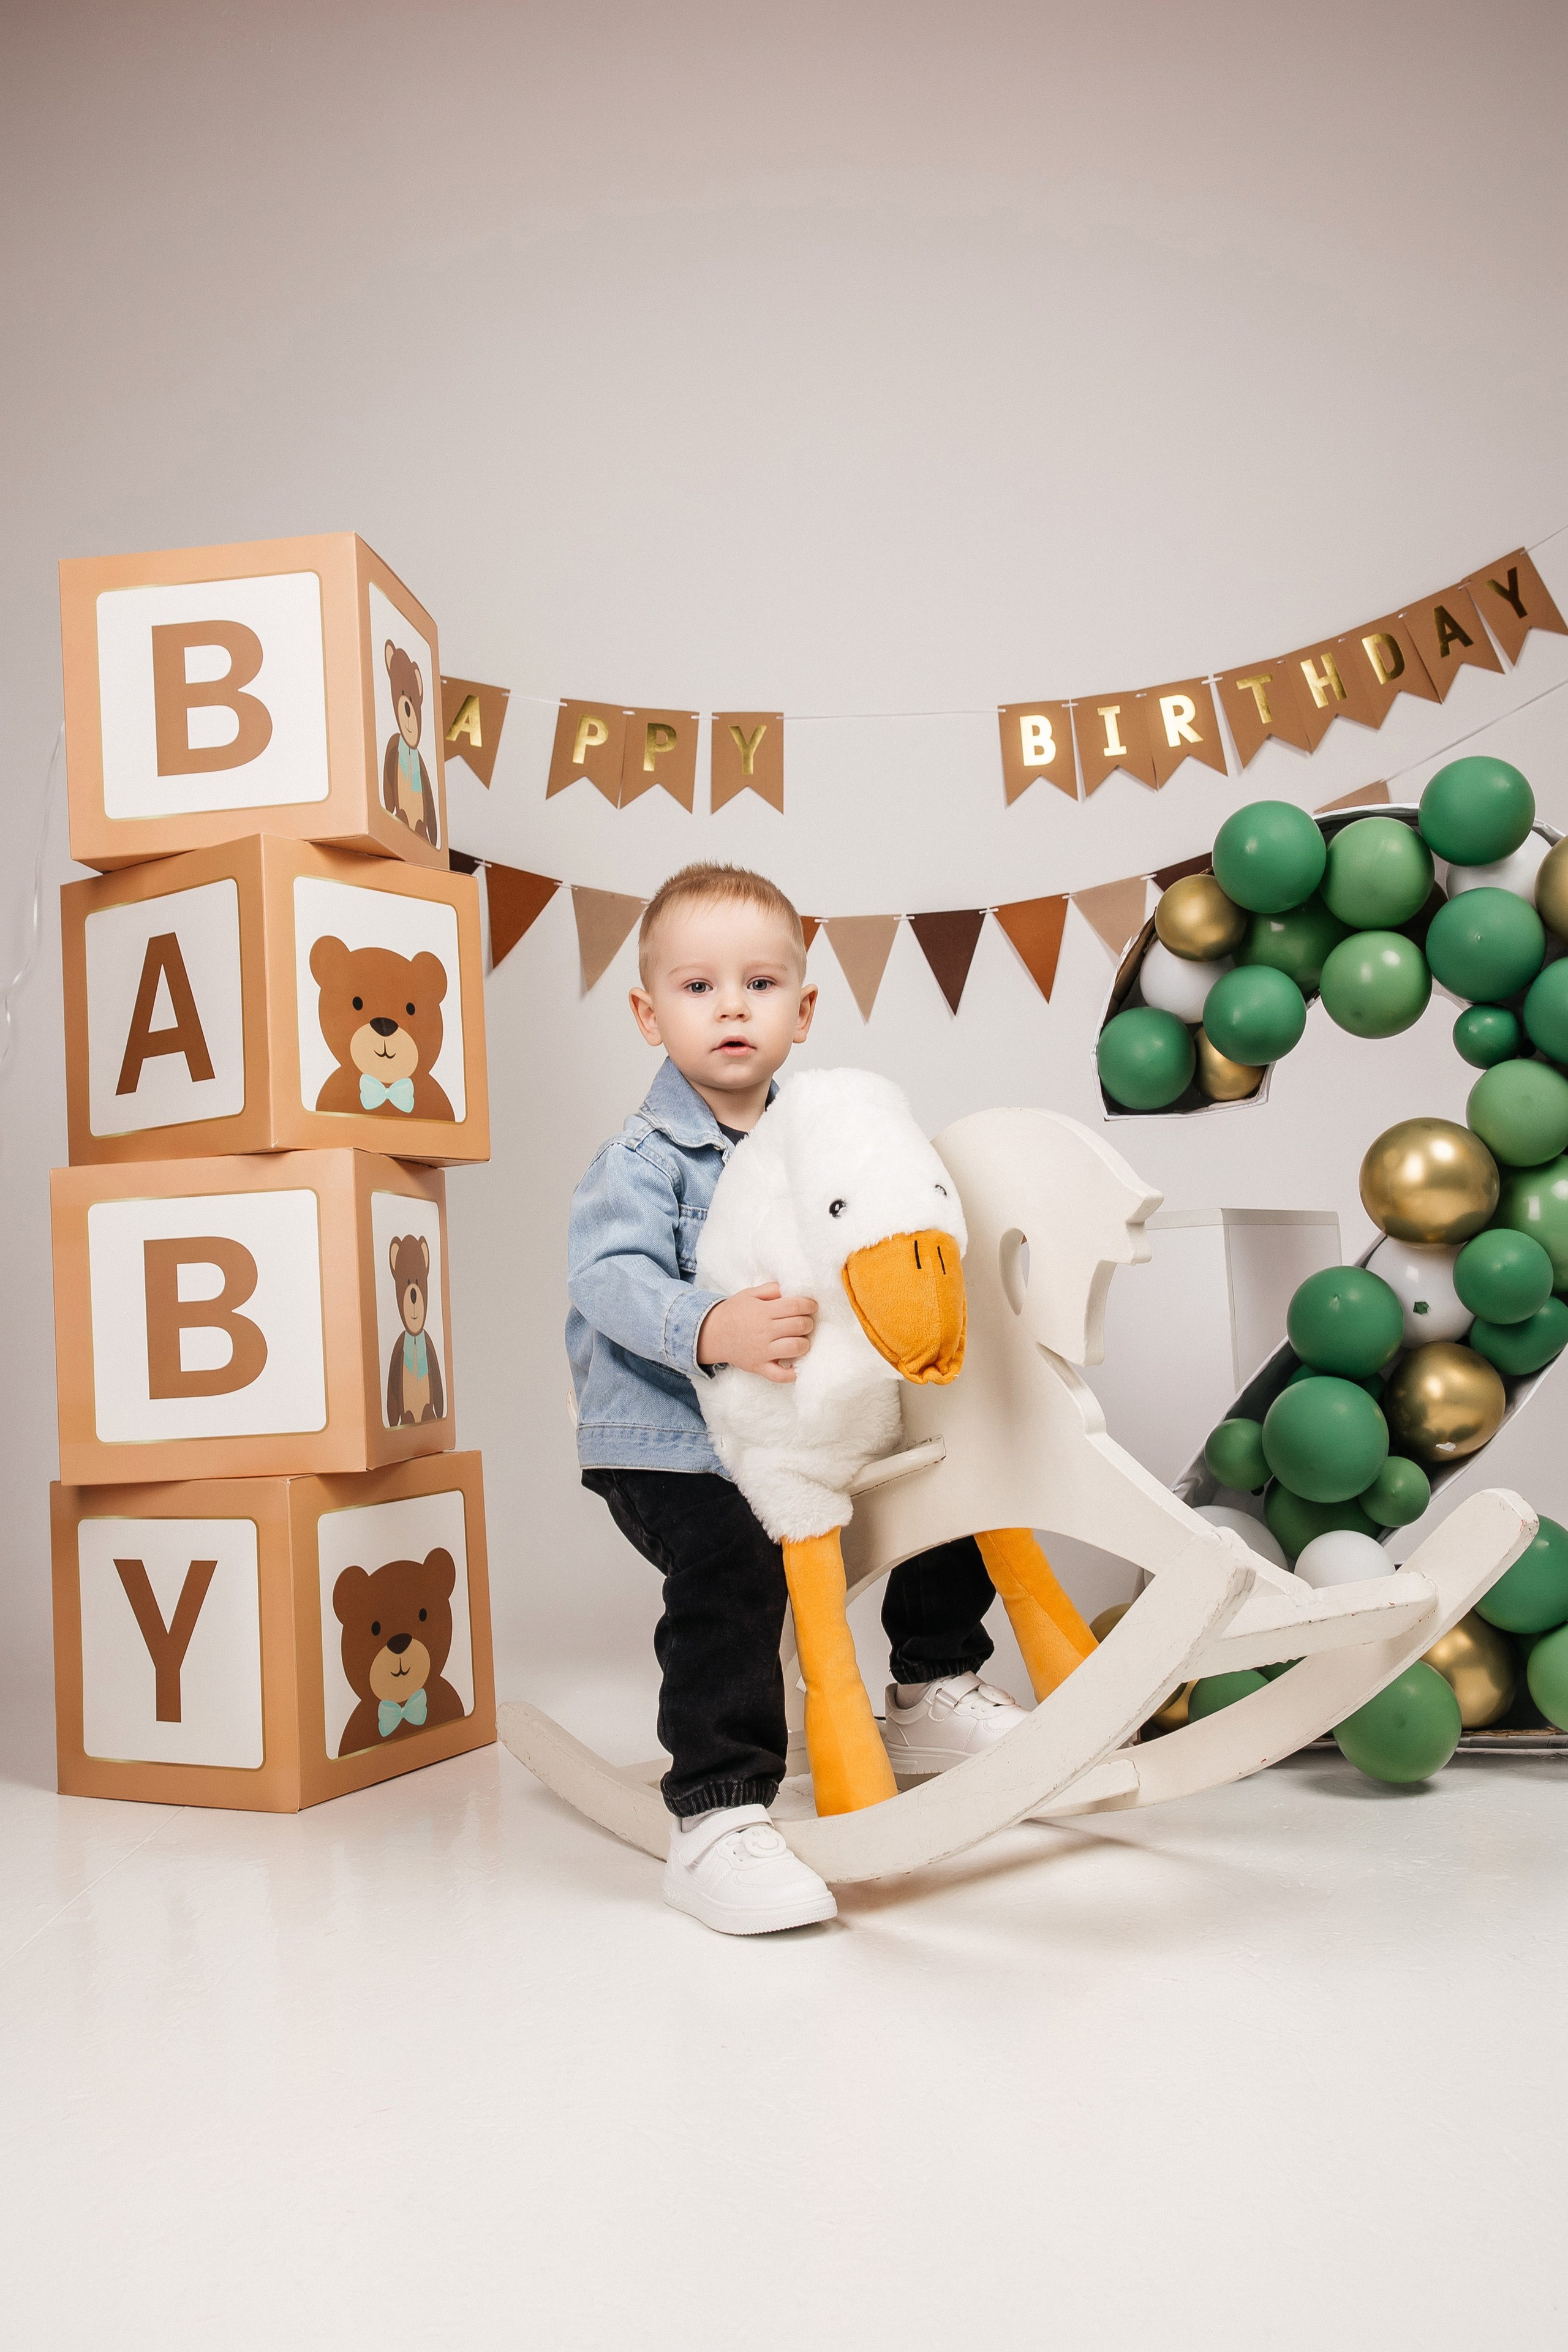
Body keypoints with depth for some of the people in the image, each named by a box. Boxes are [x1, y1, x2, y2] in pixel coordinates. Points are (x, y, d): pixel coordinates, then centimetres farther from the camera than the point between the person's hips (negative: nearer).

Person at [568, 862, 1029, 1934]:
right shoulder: (642, 1158, -13)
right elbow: (613, 1280, -29)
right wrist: (711, 1330, -46)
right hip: (670, 1441, -7)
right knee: (731, 1569, -31)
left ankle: (933, 1694, 29)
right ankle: (717, 1825, -19)